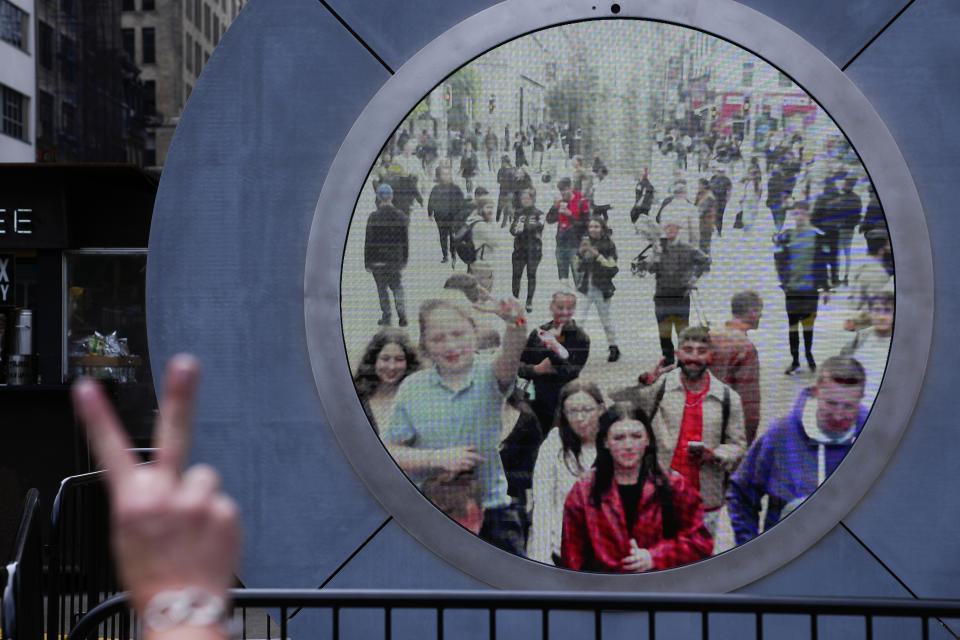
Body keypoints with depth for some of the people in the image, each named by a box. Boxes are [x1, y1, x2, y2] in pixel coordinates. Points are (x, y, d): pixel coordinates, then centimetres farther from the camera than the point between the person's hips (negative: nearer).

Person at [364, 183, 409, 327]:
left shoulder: (374, 217, -12)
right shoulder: (401, 216, -1)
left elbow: (369, 241, -9)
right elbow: (405, 240, 6)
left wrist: (367, 262, -3)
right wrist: (404, 259, 16)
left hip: (378, 260, -3)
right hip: (396, 258, 3)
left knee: (382, 288, 8)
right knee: (397, 285, 16)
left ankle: (386, 317, 10)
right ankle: (402, 312, -1)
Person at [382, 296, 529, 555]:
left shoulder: (488, 376, 1)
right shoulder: (412, 388, 3)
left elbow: (509, 359, -23)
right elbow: (386, 451, 2)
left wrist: (514, 322, -45)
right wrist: (437, 458, -13)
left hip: (491, 515, -1)